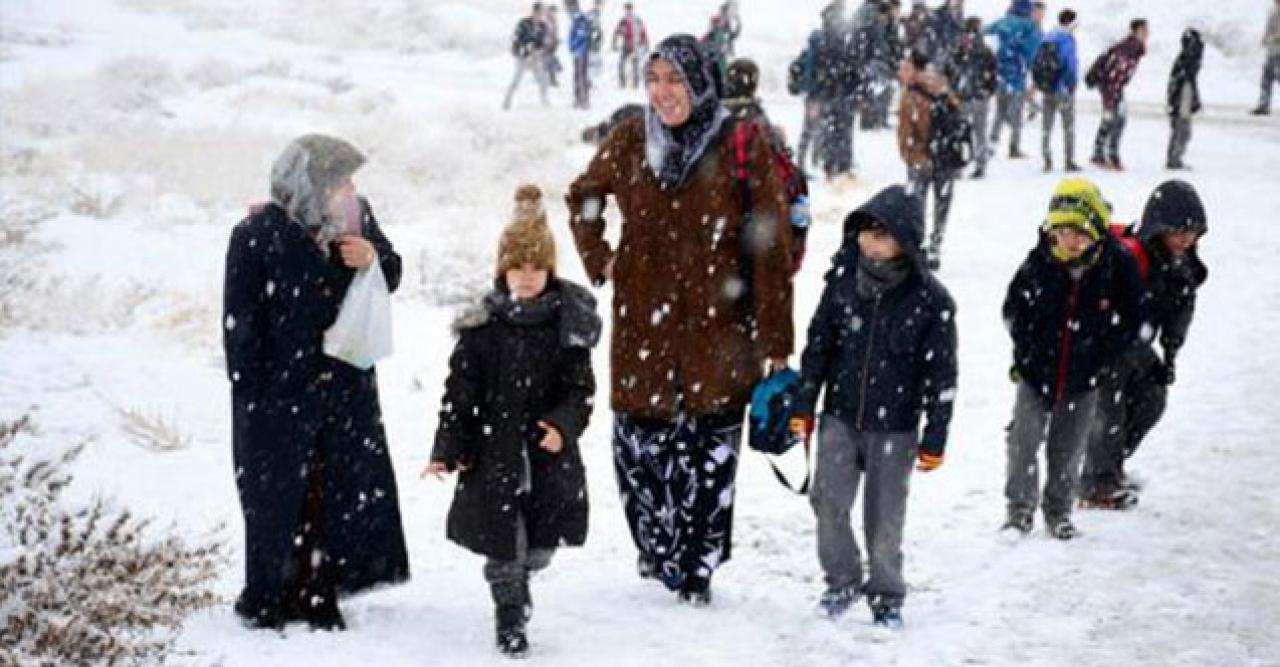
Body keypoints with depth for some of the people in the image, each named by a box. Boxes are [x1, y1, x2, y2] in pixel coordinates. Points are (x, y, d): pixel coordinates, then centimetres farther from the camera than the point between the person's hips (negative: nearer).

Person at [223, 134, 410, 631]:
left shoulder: (357, 218, -1)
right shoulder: (257, 236, -15)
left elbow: (392, 277, 14)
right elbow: (240, 324, -11)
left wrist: (374, 259, -10)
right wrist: (253, 399, -12)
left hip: (347, 387, 5)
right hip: (279, 391, -5)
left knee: (349, 488, 7)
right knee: (279, 497, 6)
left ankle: (319, 595, 21)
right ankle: (268, 602, 23)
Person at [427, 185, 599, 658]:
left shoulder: (568, 325, -2)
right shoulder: (481, 327, -4)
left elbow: (581, 390, 0)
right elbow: (459, 391, -2)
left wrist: (563, 425, -20)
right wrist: (447, 450, -7)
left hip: (550, 456, 1)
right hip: (493, 454, -1)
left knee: (541, 546, 5)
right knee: (502, 546, 1)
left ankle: (520, 578, 41)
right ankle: (510, 619, 24)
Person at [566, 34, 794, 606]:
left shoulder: (743, 150, -7)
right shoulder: (630, 142, 3)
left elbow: (771, 250, -6)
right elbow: (582, 196, 24)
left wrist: (775, 339, -8)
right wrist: (597, 258, 10)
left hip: (716, 325, -2)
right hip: (641, 323, 2)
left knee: (708, 451, 1)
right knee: (638, 441, 4)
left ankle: (696, 568, 19)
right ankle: (655, 544, 29)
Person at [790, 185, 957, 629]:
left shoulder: (930, 299, -13)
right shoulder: (842, 278, -4)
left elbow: (941, 373, -7)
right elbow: (818, 342, 6)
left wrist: (935, 438, -5)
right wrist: (804, 405, 7)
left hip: (895, 429, -2)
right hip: (840, 418, 3)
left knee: (884, 517, 4)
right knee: (828, 501, -4)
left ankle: (886, 595, 25)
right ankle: (843, 581, 19)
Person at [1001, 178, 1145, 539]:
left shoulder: (1118, 266, -12)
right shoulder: (1038, 263, -12)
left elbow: (1132, 319, 0)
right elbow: (1013, 309, 3)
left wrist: (1102, 357, -5)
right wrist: (1026, 351, -2)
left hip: (1083, 377, 0)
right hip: (1036, 373, 0)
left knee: (1067, 448, 11)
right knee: (1024, 440, -3)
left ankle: (1059, 512, 27)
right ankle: (1020, 508, 12)